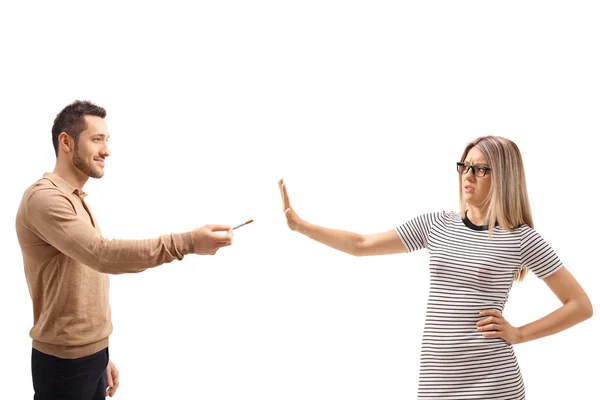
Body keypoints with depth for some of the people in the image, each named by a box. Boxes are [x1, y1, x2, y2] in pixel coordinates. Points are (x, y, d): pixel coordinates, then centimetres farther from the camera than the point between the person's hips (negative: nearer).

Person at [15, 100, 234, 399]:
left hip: (91, 353, 9)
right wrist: (187, 242, -35)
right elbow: (103, 254, -31)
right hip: (65, 360, -8)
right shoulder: (44, 197, -16)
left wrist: (101, 354, 16)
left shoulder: (77, 201, 16)